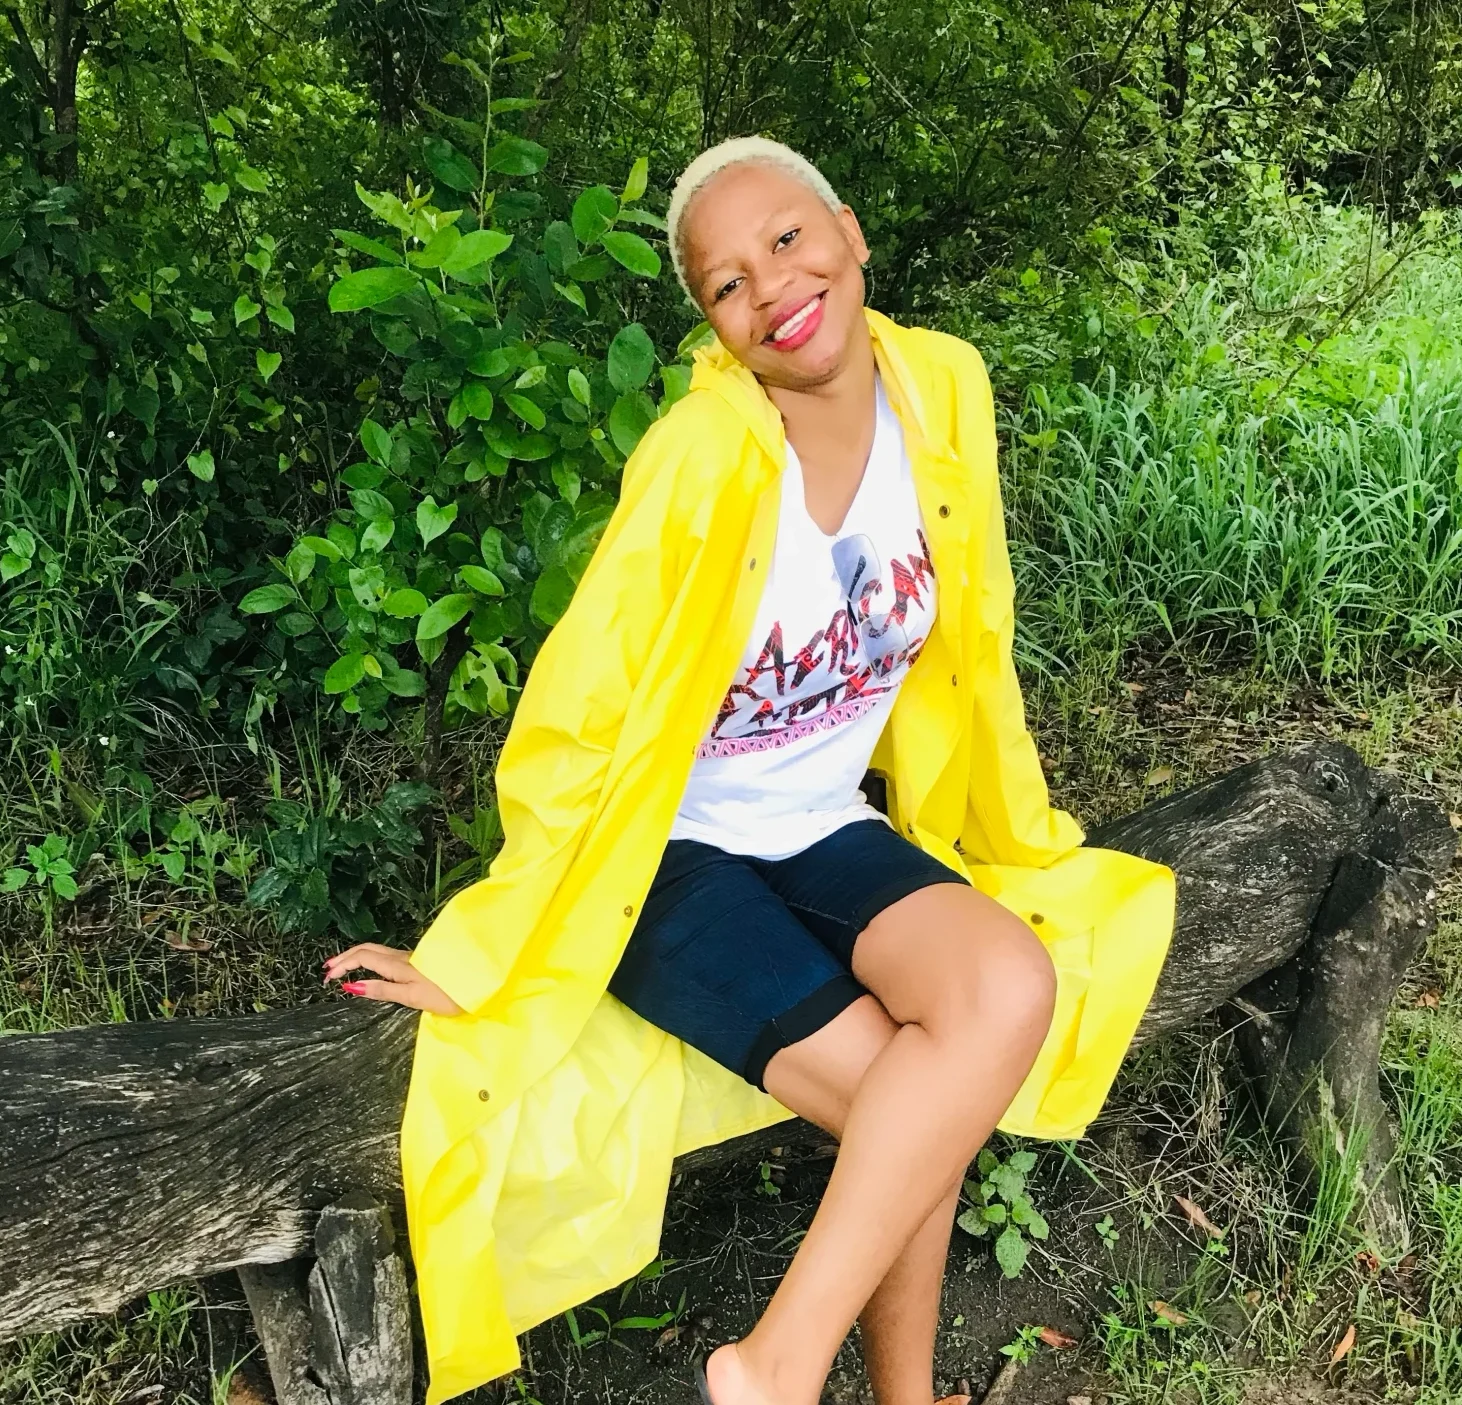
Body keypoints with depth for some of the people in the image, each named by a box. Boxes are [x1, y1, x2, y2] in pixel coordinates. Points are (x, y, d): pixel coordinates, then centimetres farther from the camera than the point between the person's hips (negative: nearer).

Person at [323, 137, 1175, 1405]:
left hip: (825, 835, 5)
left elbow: (968, 646, 7)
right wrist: (489, 960, -11)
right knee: (917, 1112, -22)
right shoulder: (700, 461, -23)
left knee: (1013, 989, -22)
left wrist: (1025, 841, 15)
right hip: (674, 855, -5)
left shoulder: (942, 391, -7)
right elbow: (578, 721, -17)